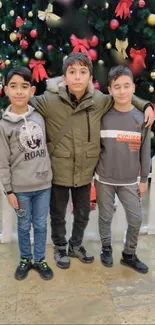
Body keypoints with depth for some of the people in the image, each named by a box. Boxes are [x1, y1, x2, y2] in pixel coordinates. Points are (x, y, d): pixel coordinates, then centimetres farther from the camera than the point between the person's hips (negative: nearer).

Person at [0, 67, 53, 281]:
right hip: (20, 188, -2)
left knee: (41, 225, 14)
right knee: (24, 226, 14)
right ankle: (25, 259, 35)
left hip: (43, 184, 2)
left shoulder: (40, 117, 0)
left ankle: (40, 260, 33)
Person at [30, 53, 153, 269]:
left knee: (83, 214, 22)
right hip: (58, 172, -3)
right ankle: (60, 248, 44)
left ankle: (76, 245, 49)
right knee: (58, 214, 17)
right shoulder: (49, 101, -17)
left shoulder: (99, 101, -8)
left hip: (85, 173, 3)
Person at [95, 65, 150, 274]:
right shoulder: (102, 116, -8)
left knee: (136, 219, 7)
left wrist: (144, 179, 4)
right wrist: (94, 171, -1)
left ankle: (129, 254, 29)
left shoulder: (141, 118, -3)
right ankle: (106, 248, 36)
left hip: (129, 181, 2)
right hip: (104, 179, -1)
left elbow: (145, 151, 3)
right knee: (106, 217, 11)